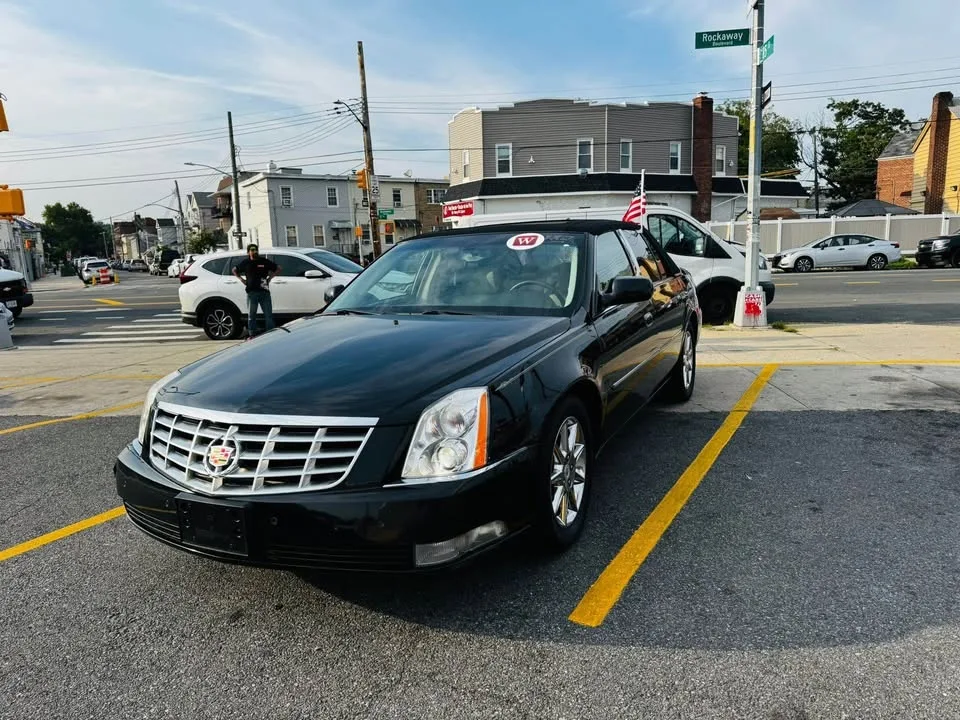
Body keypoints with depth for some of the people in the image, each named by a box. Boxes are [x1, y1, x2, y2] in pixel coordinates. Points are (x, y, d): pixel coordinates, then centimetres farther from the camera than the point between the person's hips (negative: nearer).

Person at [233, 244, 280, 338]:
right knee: (251, 315, 6)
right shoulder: (245, 263, 8)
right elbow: (234, 270, 22)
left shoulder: (265, 261, 5)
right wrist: (242, 279, 9)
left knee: (268, 314, -1)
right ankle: (252, 335, 13)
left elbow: (278, 268, 13)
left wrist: (270, 278, 4)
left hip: (264, 291, 0)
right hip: (251, 292, 1)